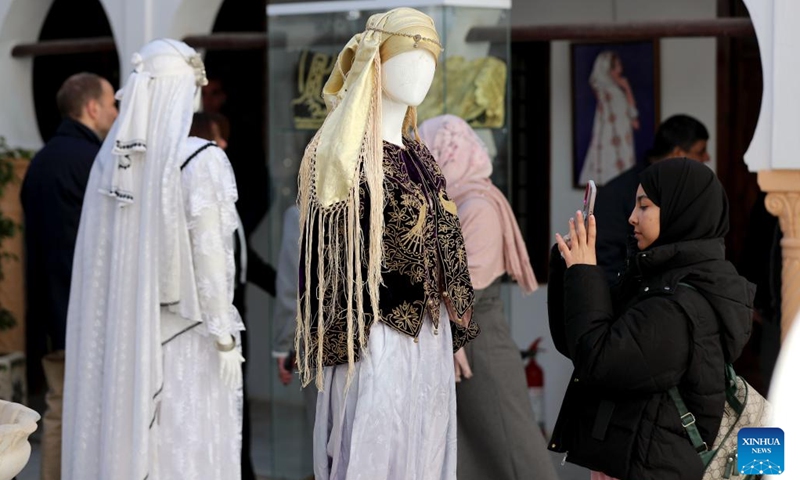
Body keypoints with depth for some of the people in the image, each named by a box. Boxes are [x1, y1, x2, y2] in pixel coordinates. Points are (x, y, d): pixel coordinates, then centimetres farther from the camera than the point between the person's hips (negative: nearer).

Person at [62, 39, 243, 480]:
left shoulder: (111, 156, 1)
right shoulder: (199, 161, -15)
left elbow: (103, 255, 6)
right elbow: (208, 256, -15)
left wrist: (130, 319, 15)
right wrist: (225, 339, -9)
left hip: (124, 329, 5)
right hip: (184, 332, -5)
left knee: (128, 431, 12)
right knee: (187, 443, 2)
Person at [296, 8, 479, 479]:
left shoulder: (418, 157, 14)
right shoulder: (345, 153, -9)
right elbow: (330, 256, -12)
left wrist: (450, 341, 15)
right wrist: (344, 348, -16)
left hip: (427, 339, 8)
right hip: (376, 340, -8)